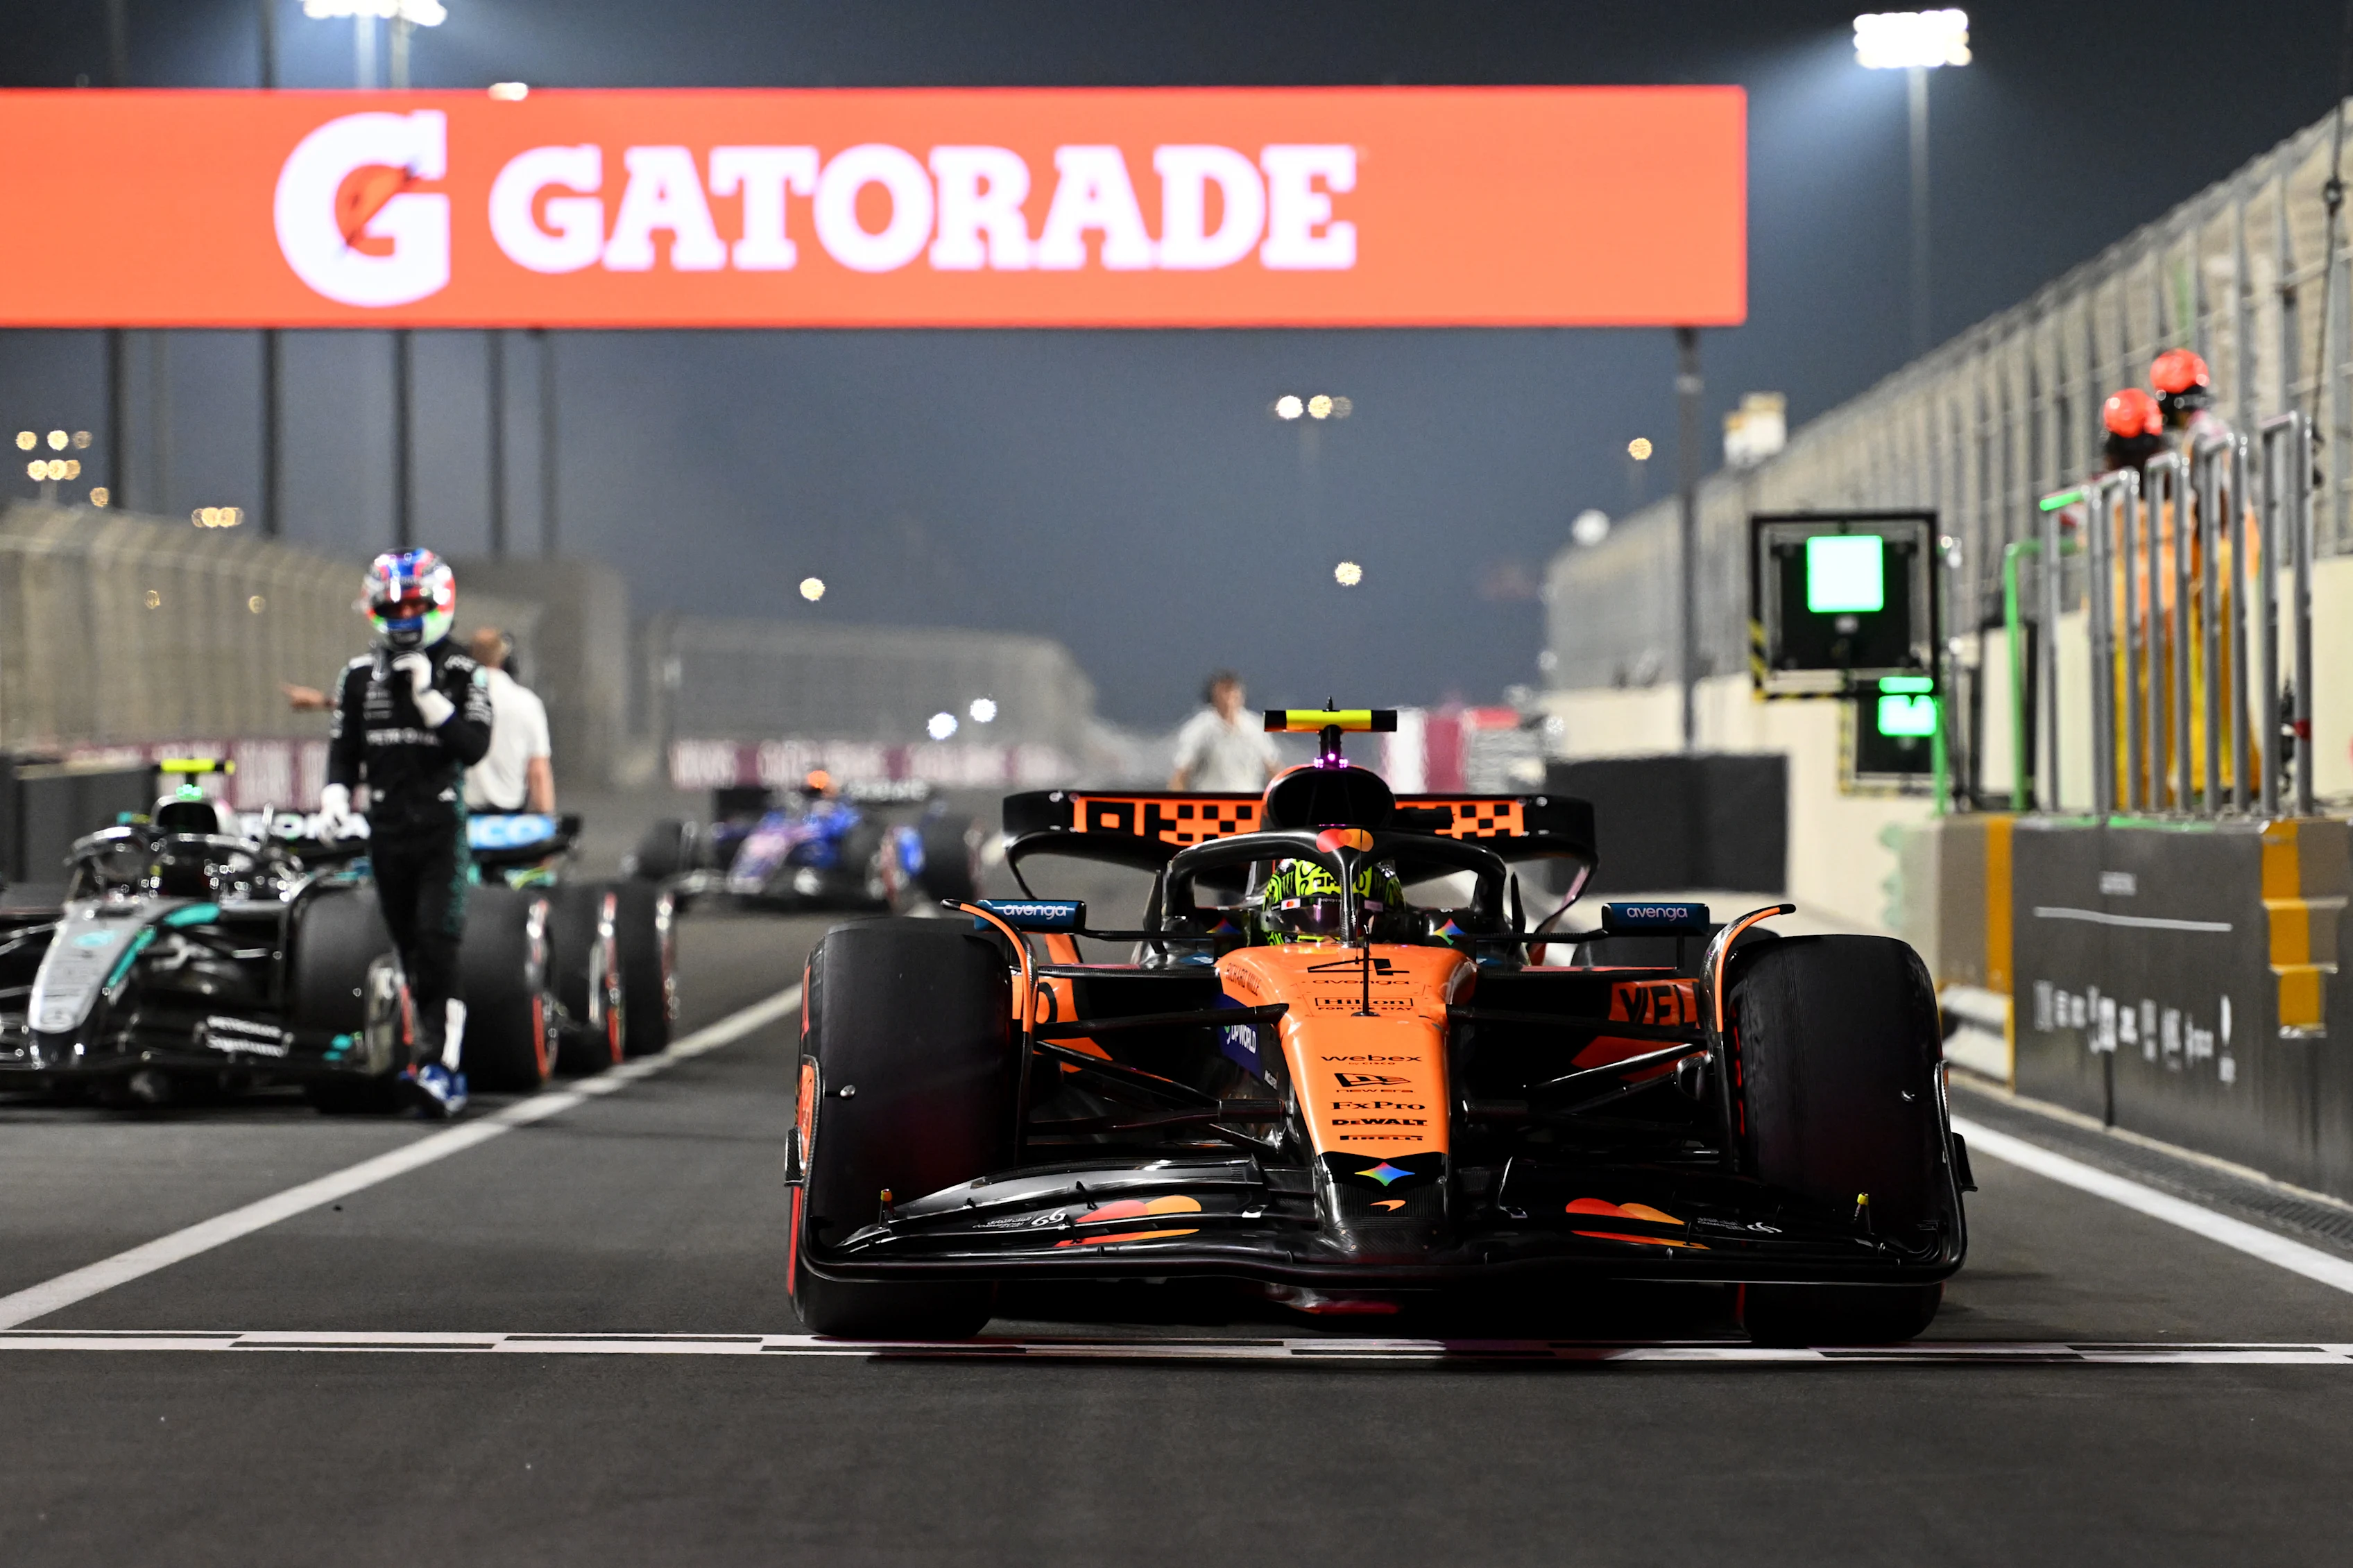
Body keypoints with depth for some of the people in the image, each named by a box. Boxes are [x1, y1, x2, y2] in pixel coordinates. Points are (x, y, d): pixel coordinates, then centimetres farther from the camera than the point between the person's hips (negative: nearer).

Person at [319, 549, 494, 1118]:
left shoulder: (463, 675, 0)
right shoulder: (360, 675, 11)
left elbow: (474, 746, -11)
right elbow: (342, 748, 15)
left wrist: (428, 696, -18)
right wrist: (335, 798, -3)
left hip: (442, 826, -4)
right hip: (386, 830, 4)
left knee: (437, 943, -17)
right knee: (409, 951, 6)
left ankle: (438, 1065, -24)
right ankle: (437, 1058, 15)